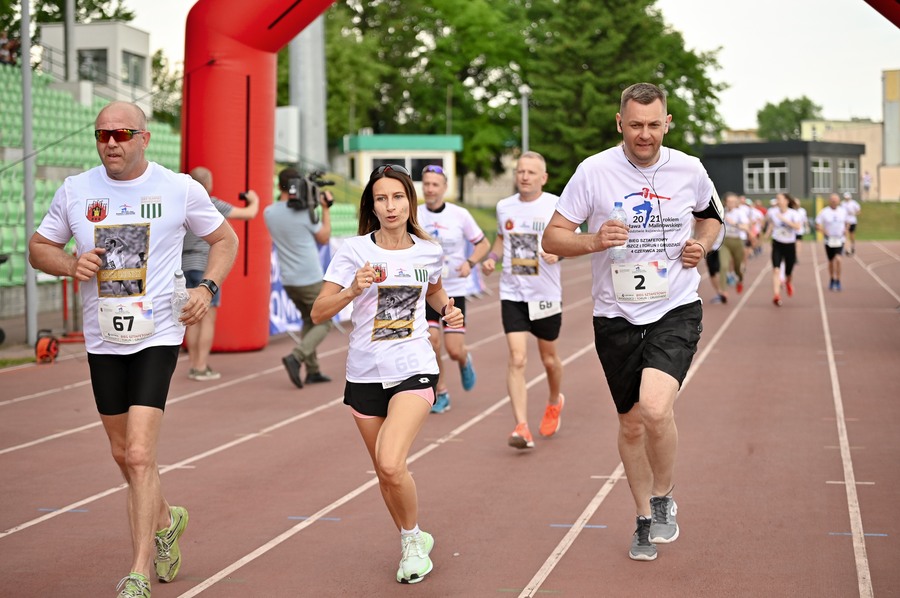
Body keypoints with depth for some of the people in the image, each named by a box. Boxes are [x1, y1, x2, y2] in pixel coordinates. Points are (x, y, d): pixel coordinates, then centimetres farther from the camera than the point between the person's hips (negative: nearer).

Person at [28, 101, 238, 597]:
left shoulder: (180, 188, -3)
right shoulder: (75, 190, 2)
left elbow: (224, 239, 10)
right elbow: (39, 247, 12)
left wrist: (207, 288, -7)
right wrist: (71, 264, -9)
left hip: (157, 336, -4)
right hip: (102, 339, 4)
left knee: (139, 455, -15)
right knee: (123, 454, 16)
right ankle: (165, 520, 45)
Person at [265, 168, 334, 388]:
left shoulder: (269, 213, -1)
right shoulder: (305, 212, -16)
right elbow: (324, 238, 0)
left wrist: (310, 204, 13)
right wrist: (325, 208, 6)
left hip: (288, 281, 6)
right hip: (310, 280, -6)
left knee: (309, 321, 21)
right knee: (323, 324, 6)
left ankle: (312, 371, 16)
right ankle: (296, 357, -16)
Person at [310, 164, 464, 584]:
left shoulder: (429, 251, 2)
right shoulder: (354, 250, -5)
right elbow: (318, 313, -7)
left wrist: (447, 309, 5)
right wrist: (353, 289, -23)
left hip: (414, 369, -1)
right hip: (365, 373, 1)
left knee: (391, 465, -20)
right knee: (385, 473, 10)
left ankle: (413, 538, 5)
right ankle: (413, 540, 35)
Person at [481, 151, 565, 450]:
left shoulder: (556, 205, -6)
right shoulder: (504, 206, 5)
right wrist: (492, 258, 3)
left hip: (546, 294, -1)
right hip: (512, 294, 1)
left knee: (548, 358, 15)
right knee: (517, 359, -12)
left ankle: (554, 403, 46)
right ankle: (522, 428, -16)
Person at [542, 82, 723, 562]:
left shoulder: (689, 170, -1)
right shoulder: (594, 171, -6)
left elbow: (711, 215, 20)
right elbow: (552, 238, -3)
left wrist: (703, 244, -1)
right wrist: (593, 241, -22)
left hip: (676, 310, -1)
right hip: (616, 316, 1)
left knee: (655, 408, -23)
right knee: (631, 424, 10)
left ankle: (663, 498, 5)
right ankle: (645, 520, 32)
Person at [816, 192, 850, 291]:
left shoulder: (843, 211, 2)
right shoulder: (824, 212, -6)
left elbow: (847, 223, 17)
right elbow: (817, 226, -4)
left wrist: (846, 230, -1)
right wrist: (823, 231, -21)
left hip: (840, 240, 0)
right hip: (829, 240, 0)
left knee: (838, 259, -18)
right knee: (831, 262, 11)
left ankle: (838, 281, -10)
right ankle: (831, 280, 31)